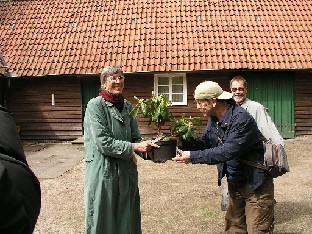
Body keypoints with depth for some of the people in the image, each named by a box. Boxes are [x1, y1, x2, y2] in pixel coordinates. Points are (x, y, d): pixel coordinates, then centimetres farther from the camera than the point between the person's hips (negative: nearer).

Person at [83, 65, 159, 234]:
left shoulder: (127, 106, 7)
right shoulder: (95, 105, -11)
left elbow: (135, 138, 10)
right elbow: (103, 142, -18)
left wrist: (148, 148, -10)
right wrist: (133, 147, -17)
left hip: (127, 171, 6)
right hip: (103, 171, -5)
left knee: (128, 218, 16)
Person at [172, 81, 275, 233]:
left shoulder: (241, 119, -25)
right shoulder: (213, 119, 3)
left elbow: (227, 151, -31)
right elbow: (205, 143, 7)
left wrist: (193, 156, -29)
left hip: (256, 184, -8)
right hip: (235, 183, 8)